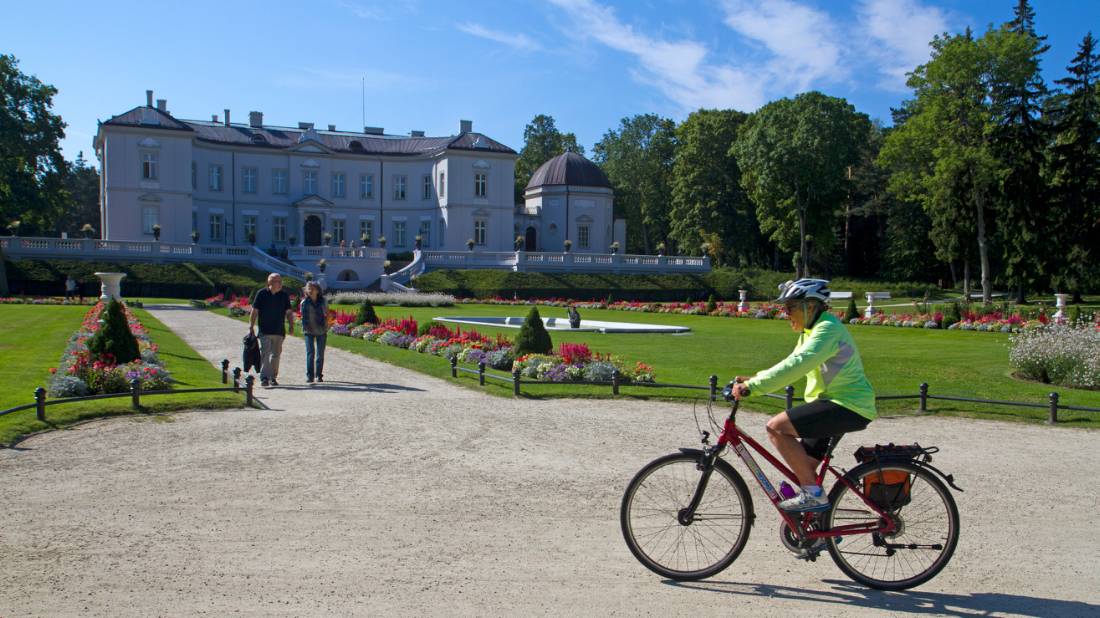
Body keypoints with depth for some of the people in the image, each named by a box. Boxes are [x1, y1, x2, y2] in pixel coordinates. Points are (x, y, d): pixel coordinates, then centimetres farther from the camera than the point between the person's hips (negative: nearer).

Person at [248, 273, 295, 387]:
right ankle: (264, 377, -10)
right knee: (265, 353, -11)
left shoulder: (284, 295, 6)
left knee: (276, 354, 8)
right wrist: (251, 327, -3)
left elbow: (289, 312, 11)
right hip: (265, 331, -3)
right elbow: (254, 311, 0)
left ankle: (273, 377, 18)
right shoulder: (261, 294, -2)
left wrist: (291, 326, 0)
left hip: (279, 331, 3)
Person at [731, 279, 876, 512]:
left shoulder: (828, 328, -16)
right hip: (834, 403, 10)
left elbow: (796, 366, -29)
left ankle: (813, 494, -14)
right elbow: (791, 366, 15)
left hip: (848, 406, -10)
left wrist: (752, 386, -32)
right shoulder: (811, 331, 17)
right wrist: (753, 380, 1)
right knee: (803, 466, 12)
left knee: (776, 427, -21)